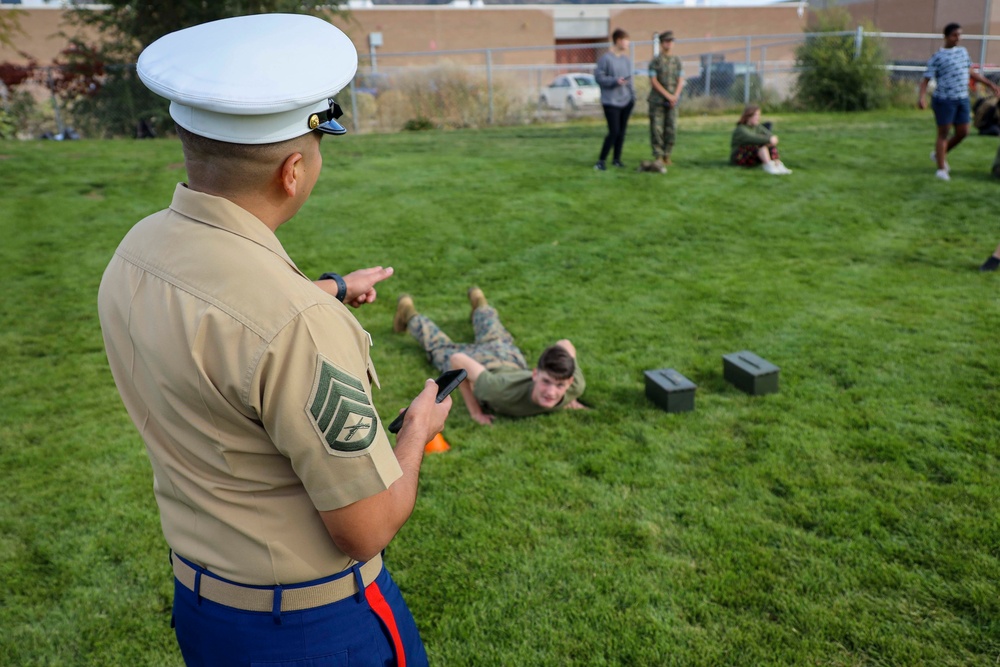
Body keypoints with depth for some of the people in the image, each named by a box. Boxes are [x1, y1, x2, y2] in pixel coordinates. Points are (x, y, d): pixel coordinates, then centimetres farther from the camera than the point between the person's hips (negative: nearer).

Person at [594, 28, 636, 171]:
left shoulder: (627, 59, 11)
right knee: (614, 131, -11)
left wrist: (633, 95, 13)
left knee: (622, 131, 8)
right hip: (611, 101, -6)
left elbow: (629, 79, 17)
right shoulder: (605, 58, -9)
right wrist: (615, 81, -20)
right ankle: (601, 160, -1)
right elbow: (599, 77, -10)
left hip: (626, 101, 7)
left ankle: (617, 159, 19)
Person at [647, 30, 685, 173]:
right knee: (657, 129, -8)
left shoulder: (677, 61, 13)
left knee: (671, 129, 1)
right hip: (657, 101, -4)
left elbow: (681, 81, 9)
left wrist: (675, 96, -7)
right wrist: (667, 95, -13)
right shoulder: (655, 61, 0)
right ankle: (658, 158, -11)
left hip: (672, 101, 4)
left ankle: (666, 156, 11)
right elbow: (653, 81, -7)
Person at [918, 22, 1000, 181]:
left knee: (963, 132, 6)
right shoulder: (937, 57, -6)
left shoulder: (963, 51, 14)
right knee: (943, 134, -1)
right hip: (944, 100, -6)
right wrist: (922, 96, -29)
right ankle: (941, 169, 7)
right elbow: (926, 79, -12)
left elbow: (971, 72, 24)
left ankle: (939, 154, 28)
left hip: (962, 99, 6)